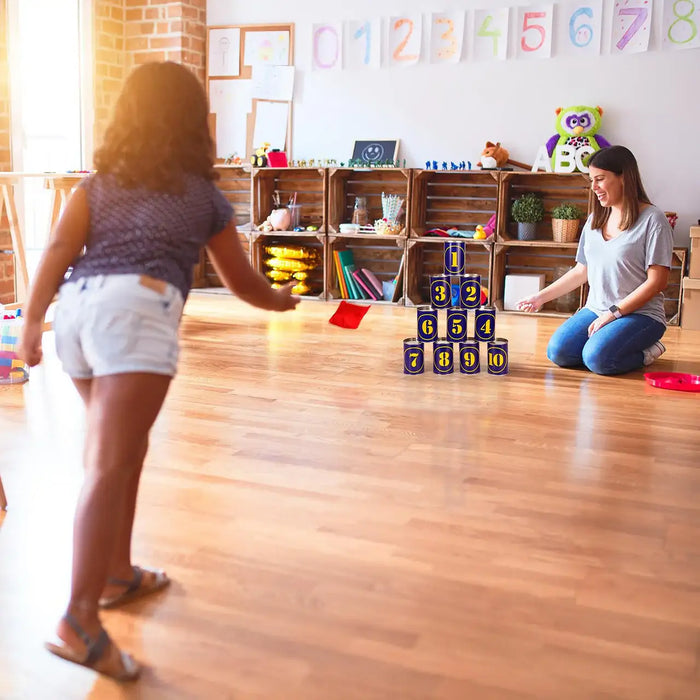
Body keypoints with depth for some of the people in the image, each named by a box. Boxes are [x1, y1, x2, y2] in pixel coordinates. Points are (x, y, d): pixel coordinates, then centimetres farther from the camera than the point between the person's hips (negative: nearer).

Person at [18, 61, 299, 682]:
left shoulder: (98, 182, 24)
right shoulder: (205, 196, 18)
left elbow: (58, 251, 7)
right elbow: (244, 283, 27)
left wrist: (31, 320, 1)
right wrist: (283, 299, 45)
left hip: (75, 307, 5)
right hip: (135, 310, -5)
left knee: (119, 450, 21)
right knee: (110, 467, -12)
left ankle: (118, 574, 33)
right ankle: (81, 620, -18)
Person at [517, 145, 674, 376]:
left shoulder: (652, 220, -8)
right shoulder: (595, 220, 13)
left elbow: (657, 281, -12)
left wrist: (613, 313, -16)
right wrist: (541, 297, 12)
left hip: (640, 313, -6)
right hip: (595, 310, 6)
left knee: (597, 358, -29)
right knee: (558, 352, -18)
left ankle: (645, 352, 1)